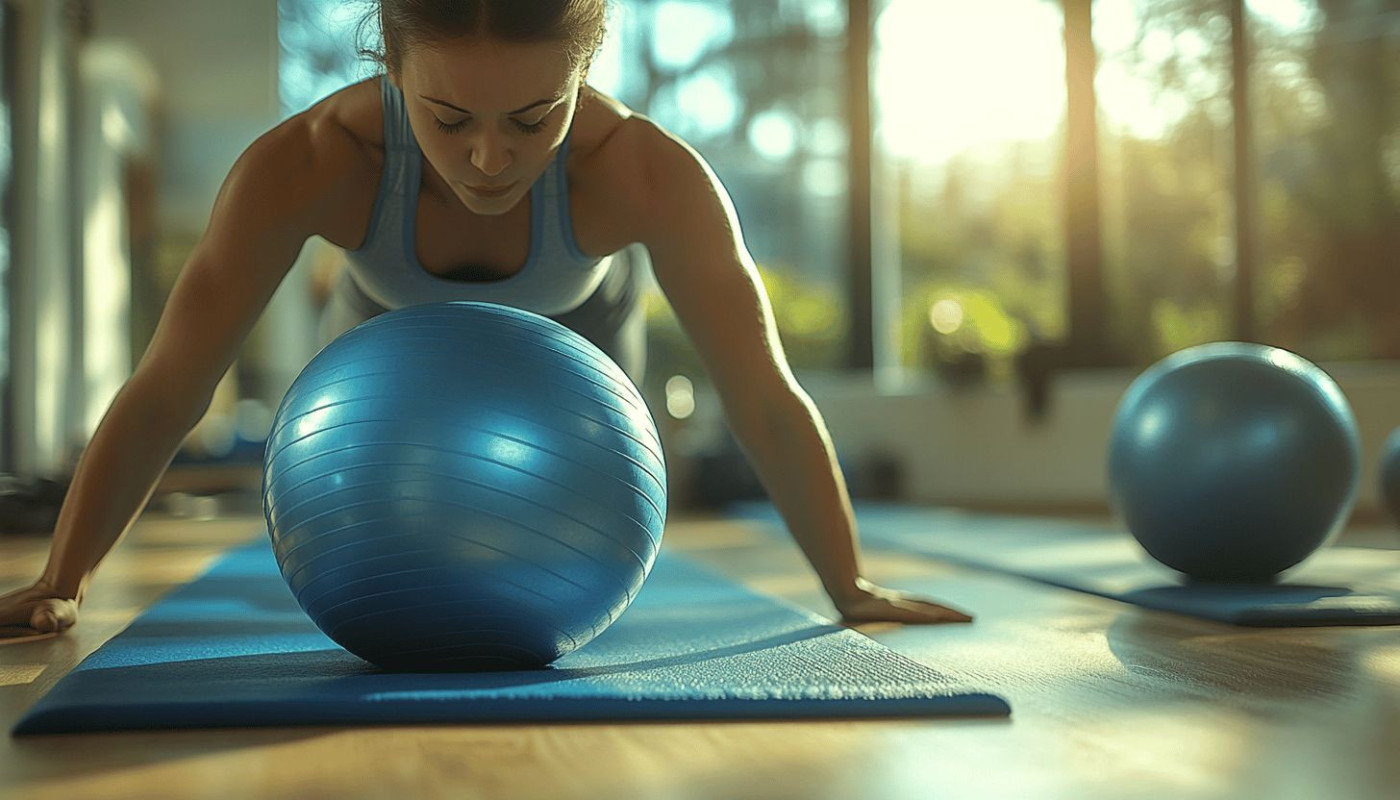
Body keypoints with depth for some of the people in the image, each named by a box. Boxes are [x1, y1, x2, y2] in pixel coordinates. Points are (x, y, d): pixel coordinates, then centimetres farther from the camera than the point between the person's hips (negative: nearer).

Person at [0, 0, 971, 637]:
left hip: (571, 326, 0)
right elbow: (162, 394, -33)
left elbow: (768, 401, -33)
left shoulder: (652, 175, -45)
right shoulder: (304, 166, -44)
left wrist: (851, 587, -25)